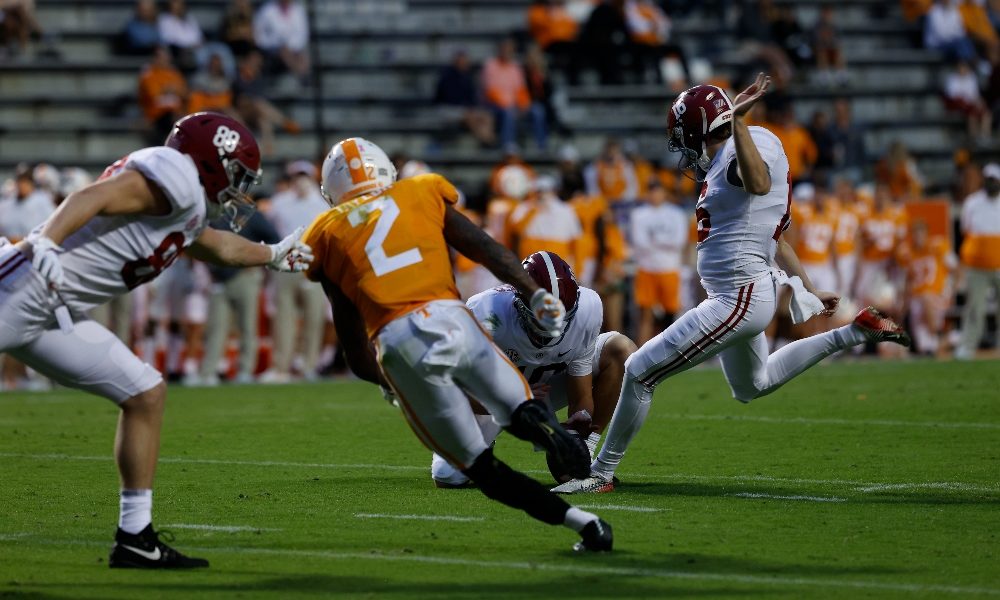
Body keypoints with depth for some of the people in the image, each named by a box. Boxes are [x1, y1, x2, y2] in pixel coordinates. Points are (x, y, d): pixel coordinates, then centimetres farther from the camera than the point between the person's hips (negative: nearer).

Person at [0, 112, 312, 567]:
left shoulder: (187, 213, 23)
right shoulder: (174, 177, -8)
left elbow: (221, 248, 46)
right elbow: (93, 198, -23)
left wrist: (274, 255, 61)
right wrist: (45, 240, -39)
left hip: (56, 319, 11)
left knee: (146, 395, 11)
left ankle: (135, 538, 14)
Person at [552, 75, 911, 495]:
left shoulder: (745, 150, -16)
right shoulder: (725, 164, 13)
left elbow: (759, 184, -42)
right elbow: (774, 238, 22)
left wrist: (737, 120, -44)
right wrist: (807, 289, 28)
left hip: (740, 298, -11)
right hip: (735, 296, 11)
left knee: (640, 371, -7)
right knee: (752, 387, 33)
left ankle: (602, 473, 5)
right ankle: (856, 332, 29)